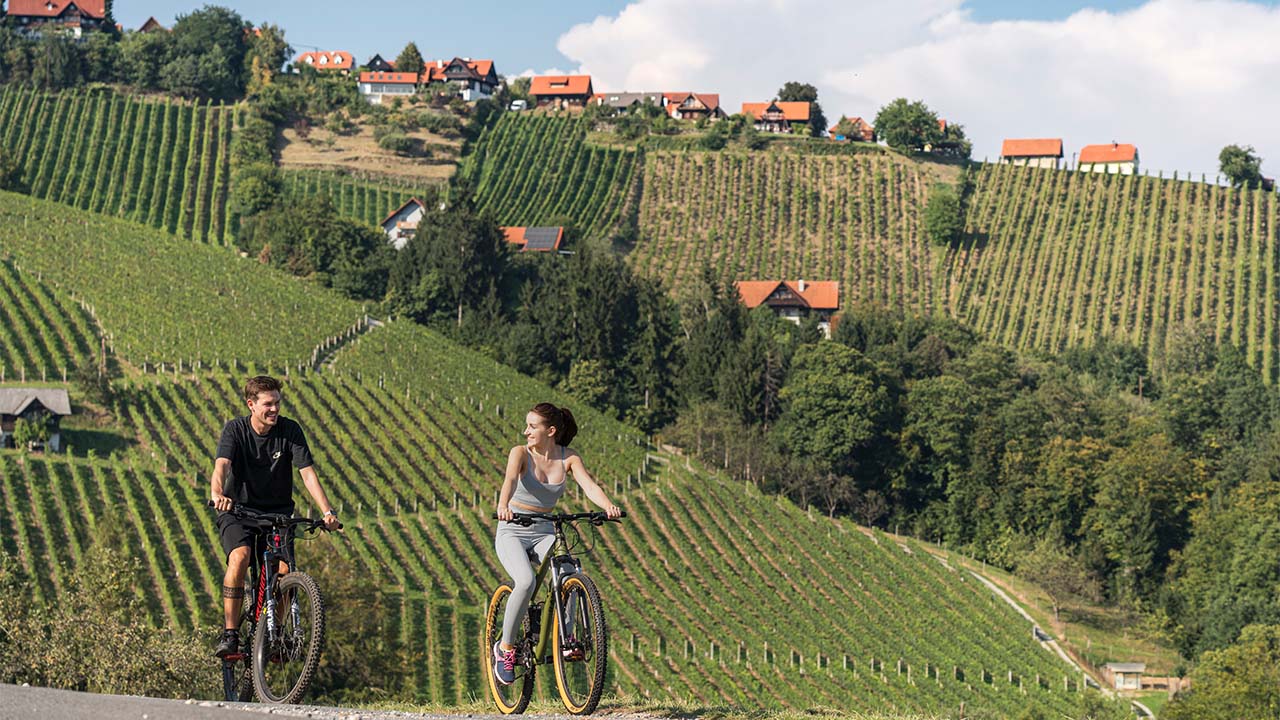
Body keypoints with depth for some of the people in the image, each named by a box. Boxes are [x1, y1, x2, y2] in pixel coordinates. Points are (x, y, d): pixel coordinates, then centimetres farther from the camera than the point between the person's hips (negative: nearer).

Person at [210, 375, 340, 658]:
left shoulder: (290, 430, -8)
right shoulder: (235, 429, -12)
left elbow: (308, 473, -14)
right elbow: (221, 465, -29)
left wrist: (327, 511, -27)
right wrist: (217, 494, -51)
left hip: (277, 511, 2)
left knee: (285, 570, -17)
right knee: (240, 558, -29)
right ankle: (230, 633, -20)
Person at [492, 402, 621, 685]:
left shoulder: (569, 458, -2)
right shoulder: (521, 453, -10)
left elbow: (589, 484, -18)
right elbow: (510, 479, -30)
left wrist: (608, 506, -40)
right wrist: (503, 506, -52)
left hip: (545, 532, 3)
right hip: (513, 531, -3)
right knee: (526, 582, -29)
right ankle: (506, 647, -11)